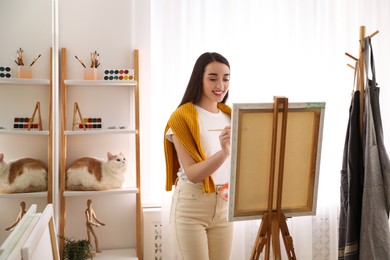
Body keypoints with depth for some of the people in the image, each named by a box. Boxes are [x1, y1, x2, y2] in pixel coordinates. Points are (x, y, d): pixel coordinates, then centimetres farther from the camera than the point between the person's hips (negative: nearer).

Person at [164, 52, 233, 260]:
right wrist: (223, 153, -34)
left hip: (223, 206, 5)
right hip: (191, 207, -5)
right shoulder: (182, 116, -11)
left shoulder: (230, 116, 7)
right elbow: (192, 173, -19)